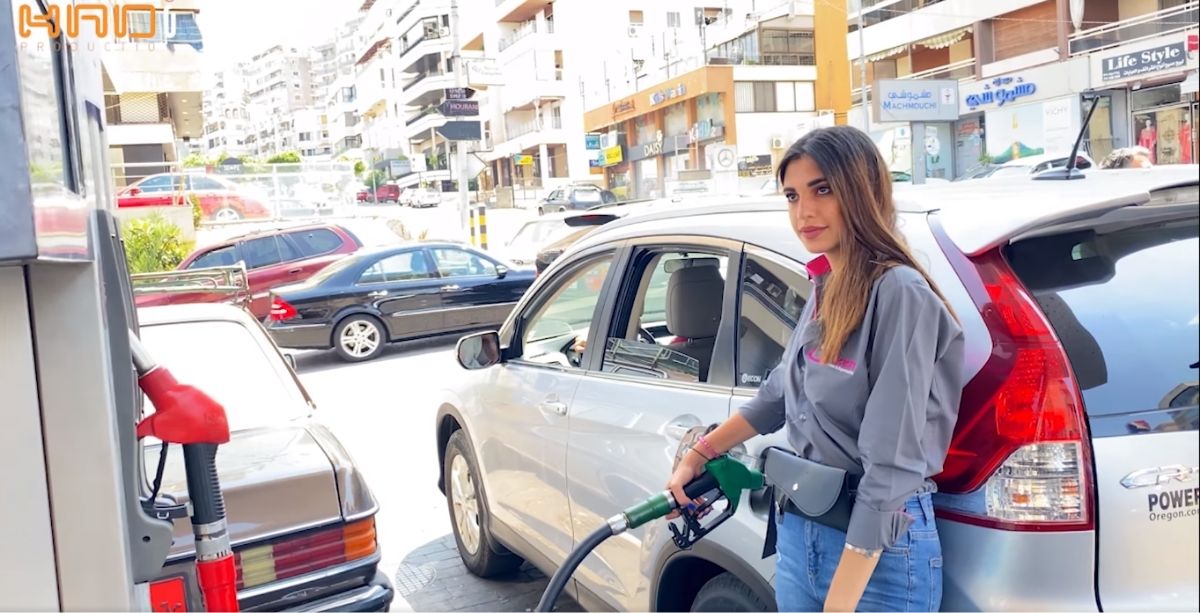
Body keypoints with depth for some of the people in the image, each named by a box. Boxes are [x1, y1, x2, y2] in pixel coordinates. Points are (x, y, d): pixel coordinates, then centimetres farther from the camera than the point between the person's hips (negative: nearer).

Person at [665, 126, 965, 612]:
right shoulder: (825, 288, 5)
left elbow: (892, 466, -23)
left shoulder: (899, 294, -19)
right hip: (797, 534, 8)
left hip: (881, 550, -7)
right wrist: (699, 454, 23)